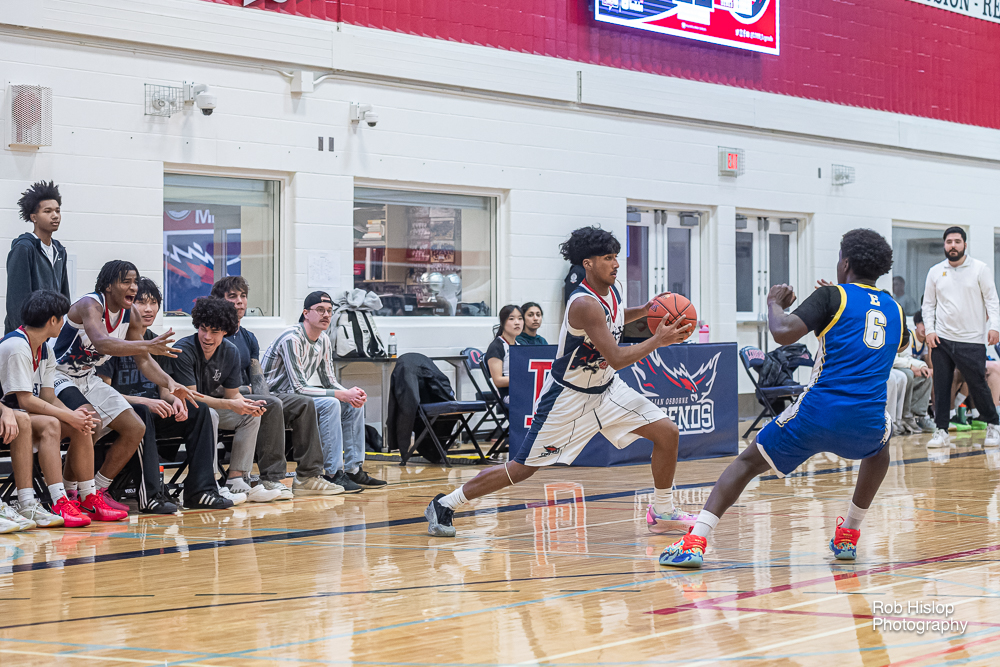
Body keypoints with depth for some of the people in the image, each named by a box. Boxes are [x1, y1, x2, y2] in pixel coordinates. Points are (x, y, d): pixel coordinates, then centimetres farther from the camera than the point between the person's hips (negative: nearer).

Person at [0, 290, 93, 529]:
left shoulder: (45, 350, 11)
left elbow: (48, 397, 4)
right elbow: (25, 401, -23)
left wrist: (74, 415, -16)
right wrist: (69, 416, -21)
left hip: (24, 413, 9)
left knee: (81, 425, -7)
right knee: (50, 425, -32)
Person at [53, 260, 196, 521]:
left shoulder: (130, 316, 0)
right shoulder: (90, 305, -25)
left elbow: (143, 361, 6)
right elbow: (102, 343, -44)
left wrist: (169, 383, -13)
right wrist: (148, 345, -56)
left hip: (88, 379, 9)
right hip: (58, 377, -9)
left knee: (135, 428, 0)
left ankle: (97, 489, 11)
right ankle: (88, 499, -28)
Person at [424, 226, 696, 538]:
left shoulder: (611, 290, -2)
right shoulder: (584, 304, -29)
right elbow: (617, 358, -32)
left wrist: (643, 311, 6)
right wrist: (658, 341, -28)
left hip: (606, 389, 8)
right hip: (569, 397, -8)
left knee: (667, 432, -3)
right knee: (522, 468, -3)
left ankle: (662, 513, 12)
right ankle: (444, 504, 11)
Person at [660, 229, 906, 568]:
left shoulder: (832, 296, 3)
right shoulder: (894, 310, 18)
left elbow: (783, 332, -12)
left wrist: (774, 303, 10)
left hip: (817, 413, -3)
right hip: (866, 422, 3)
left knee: (748, 461, 14)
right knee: (879, 445, 40)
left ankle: (695, 540, -2)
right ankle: (848, 536, 34)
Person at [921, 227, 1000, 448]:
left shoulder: (980, 269, 2)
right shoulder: (935, 272, 9)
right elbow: (928, 304, 13)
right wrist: (929, 330, 0)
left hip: (972, 340, -3)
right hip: (941, 339, 3)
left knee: (978, 385, 0)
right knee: (941, 386, 0)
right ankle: (941, 431, 6)